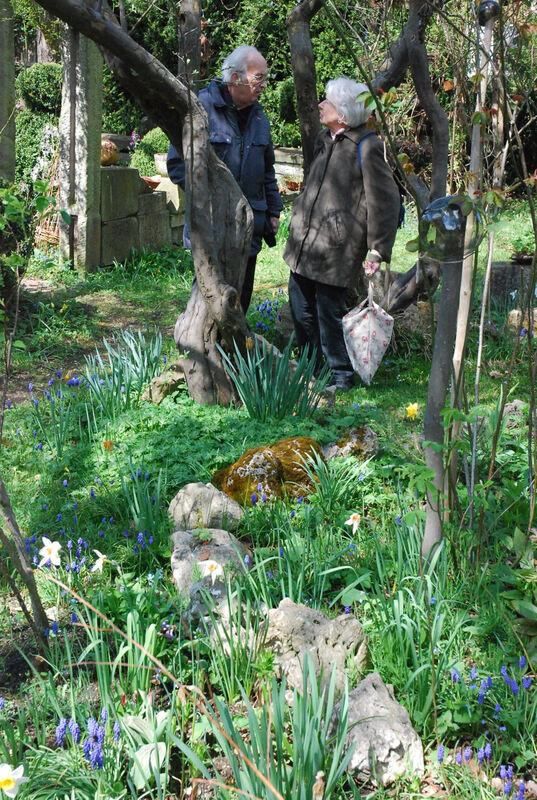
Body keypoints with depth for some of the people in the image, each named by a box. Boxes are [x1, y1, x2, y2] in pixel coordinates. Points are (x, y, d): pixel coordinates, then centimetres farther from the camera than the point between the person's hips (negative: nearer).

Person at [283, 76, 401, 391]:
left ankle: (342, 376, 13)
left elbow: (385, 201, -10)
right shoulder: (325, 140, 13)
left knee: (330, 312, -3)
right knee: (302, 309, 15)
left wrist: (377, 250, -11)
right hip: (303, 245, 8)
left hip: (335, 248, -8)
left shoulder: (368, 147, -12)